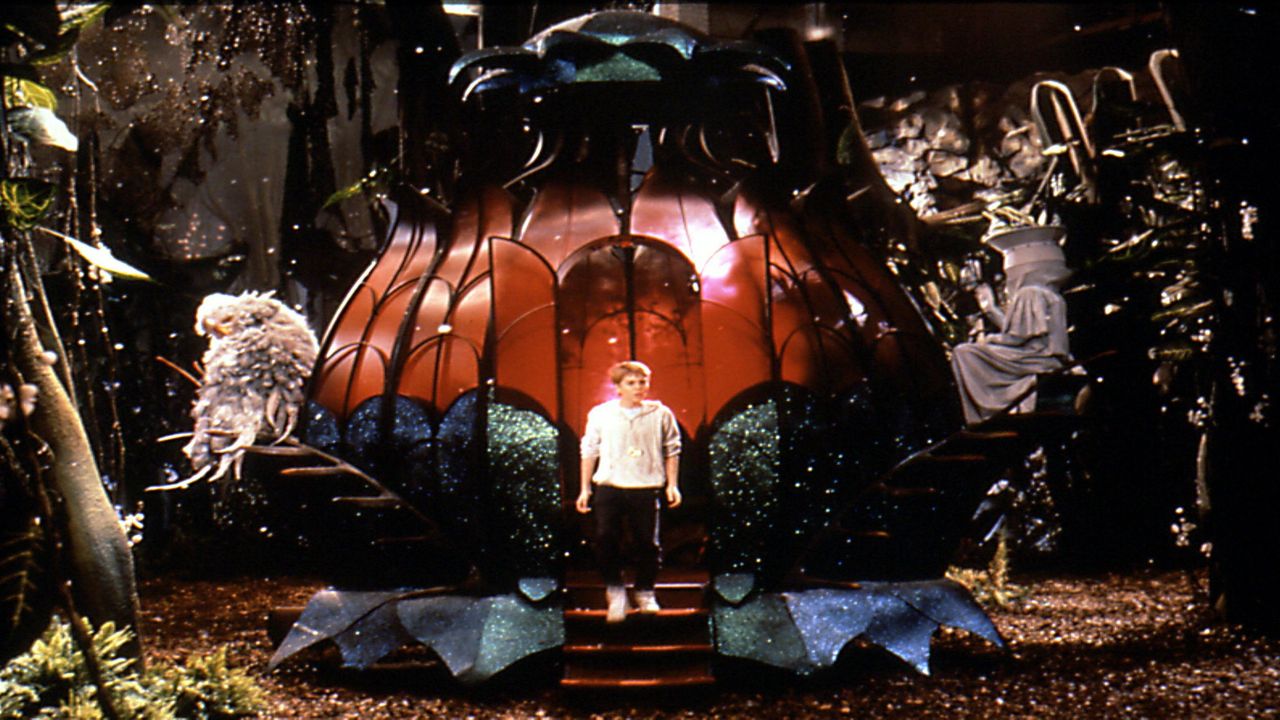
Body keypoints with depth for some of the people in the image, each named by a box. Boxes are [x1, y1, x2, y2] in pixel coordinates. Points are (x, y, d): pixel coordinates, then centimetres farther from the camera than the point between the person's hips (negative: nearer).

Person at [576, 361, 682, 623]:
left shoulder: (661, 414, 3)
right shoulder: (600, 414, 4)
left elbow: (671, 450, 11)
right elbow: (589, 451, 12)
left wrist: (672, 485, 5)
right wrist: (585, 489, 11)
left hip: (646, 487, 0)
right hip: (609, 486, 0)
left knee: (648, 542, 5)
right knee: (605, 537, -12)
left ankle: (645, 593, 26)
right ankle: (615, 591, 5)